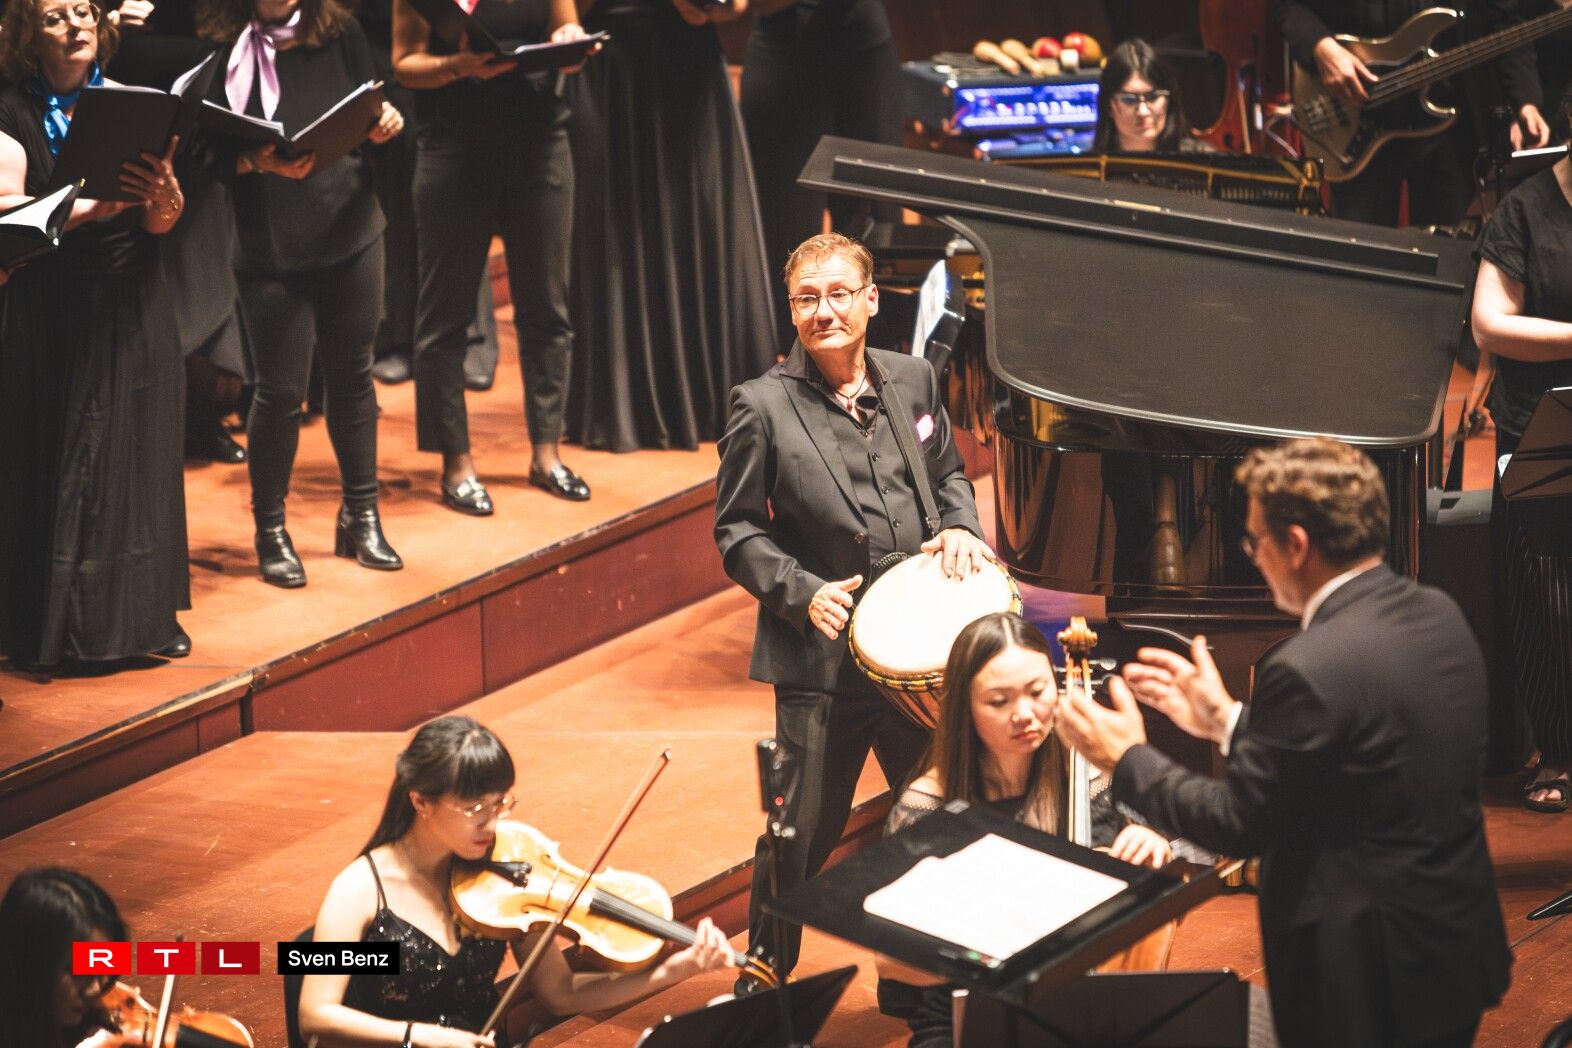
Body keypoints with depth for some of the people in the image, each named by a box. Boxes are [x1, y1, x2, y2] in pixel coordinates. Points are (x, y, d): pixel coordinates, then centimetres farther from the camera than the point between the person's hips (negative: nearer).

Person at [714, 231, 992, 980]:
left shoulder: (913, 381, 4)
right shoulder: (764, 406, -9)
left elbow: (948, 474, 18)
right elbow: (737, 532, -5)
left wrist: (960, 526, -3)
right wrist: (803, 592, -19)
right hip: (821, 660, -4)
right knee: (801, 836, 3)